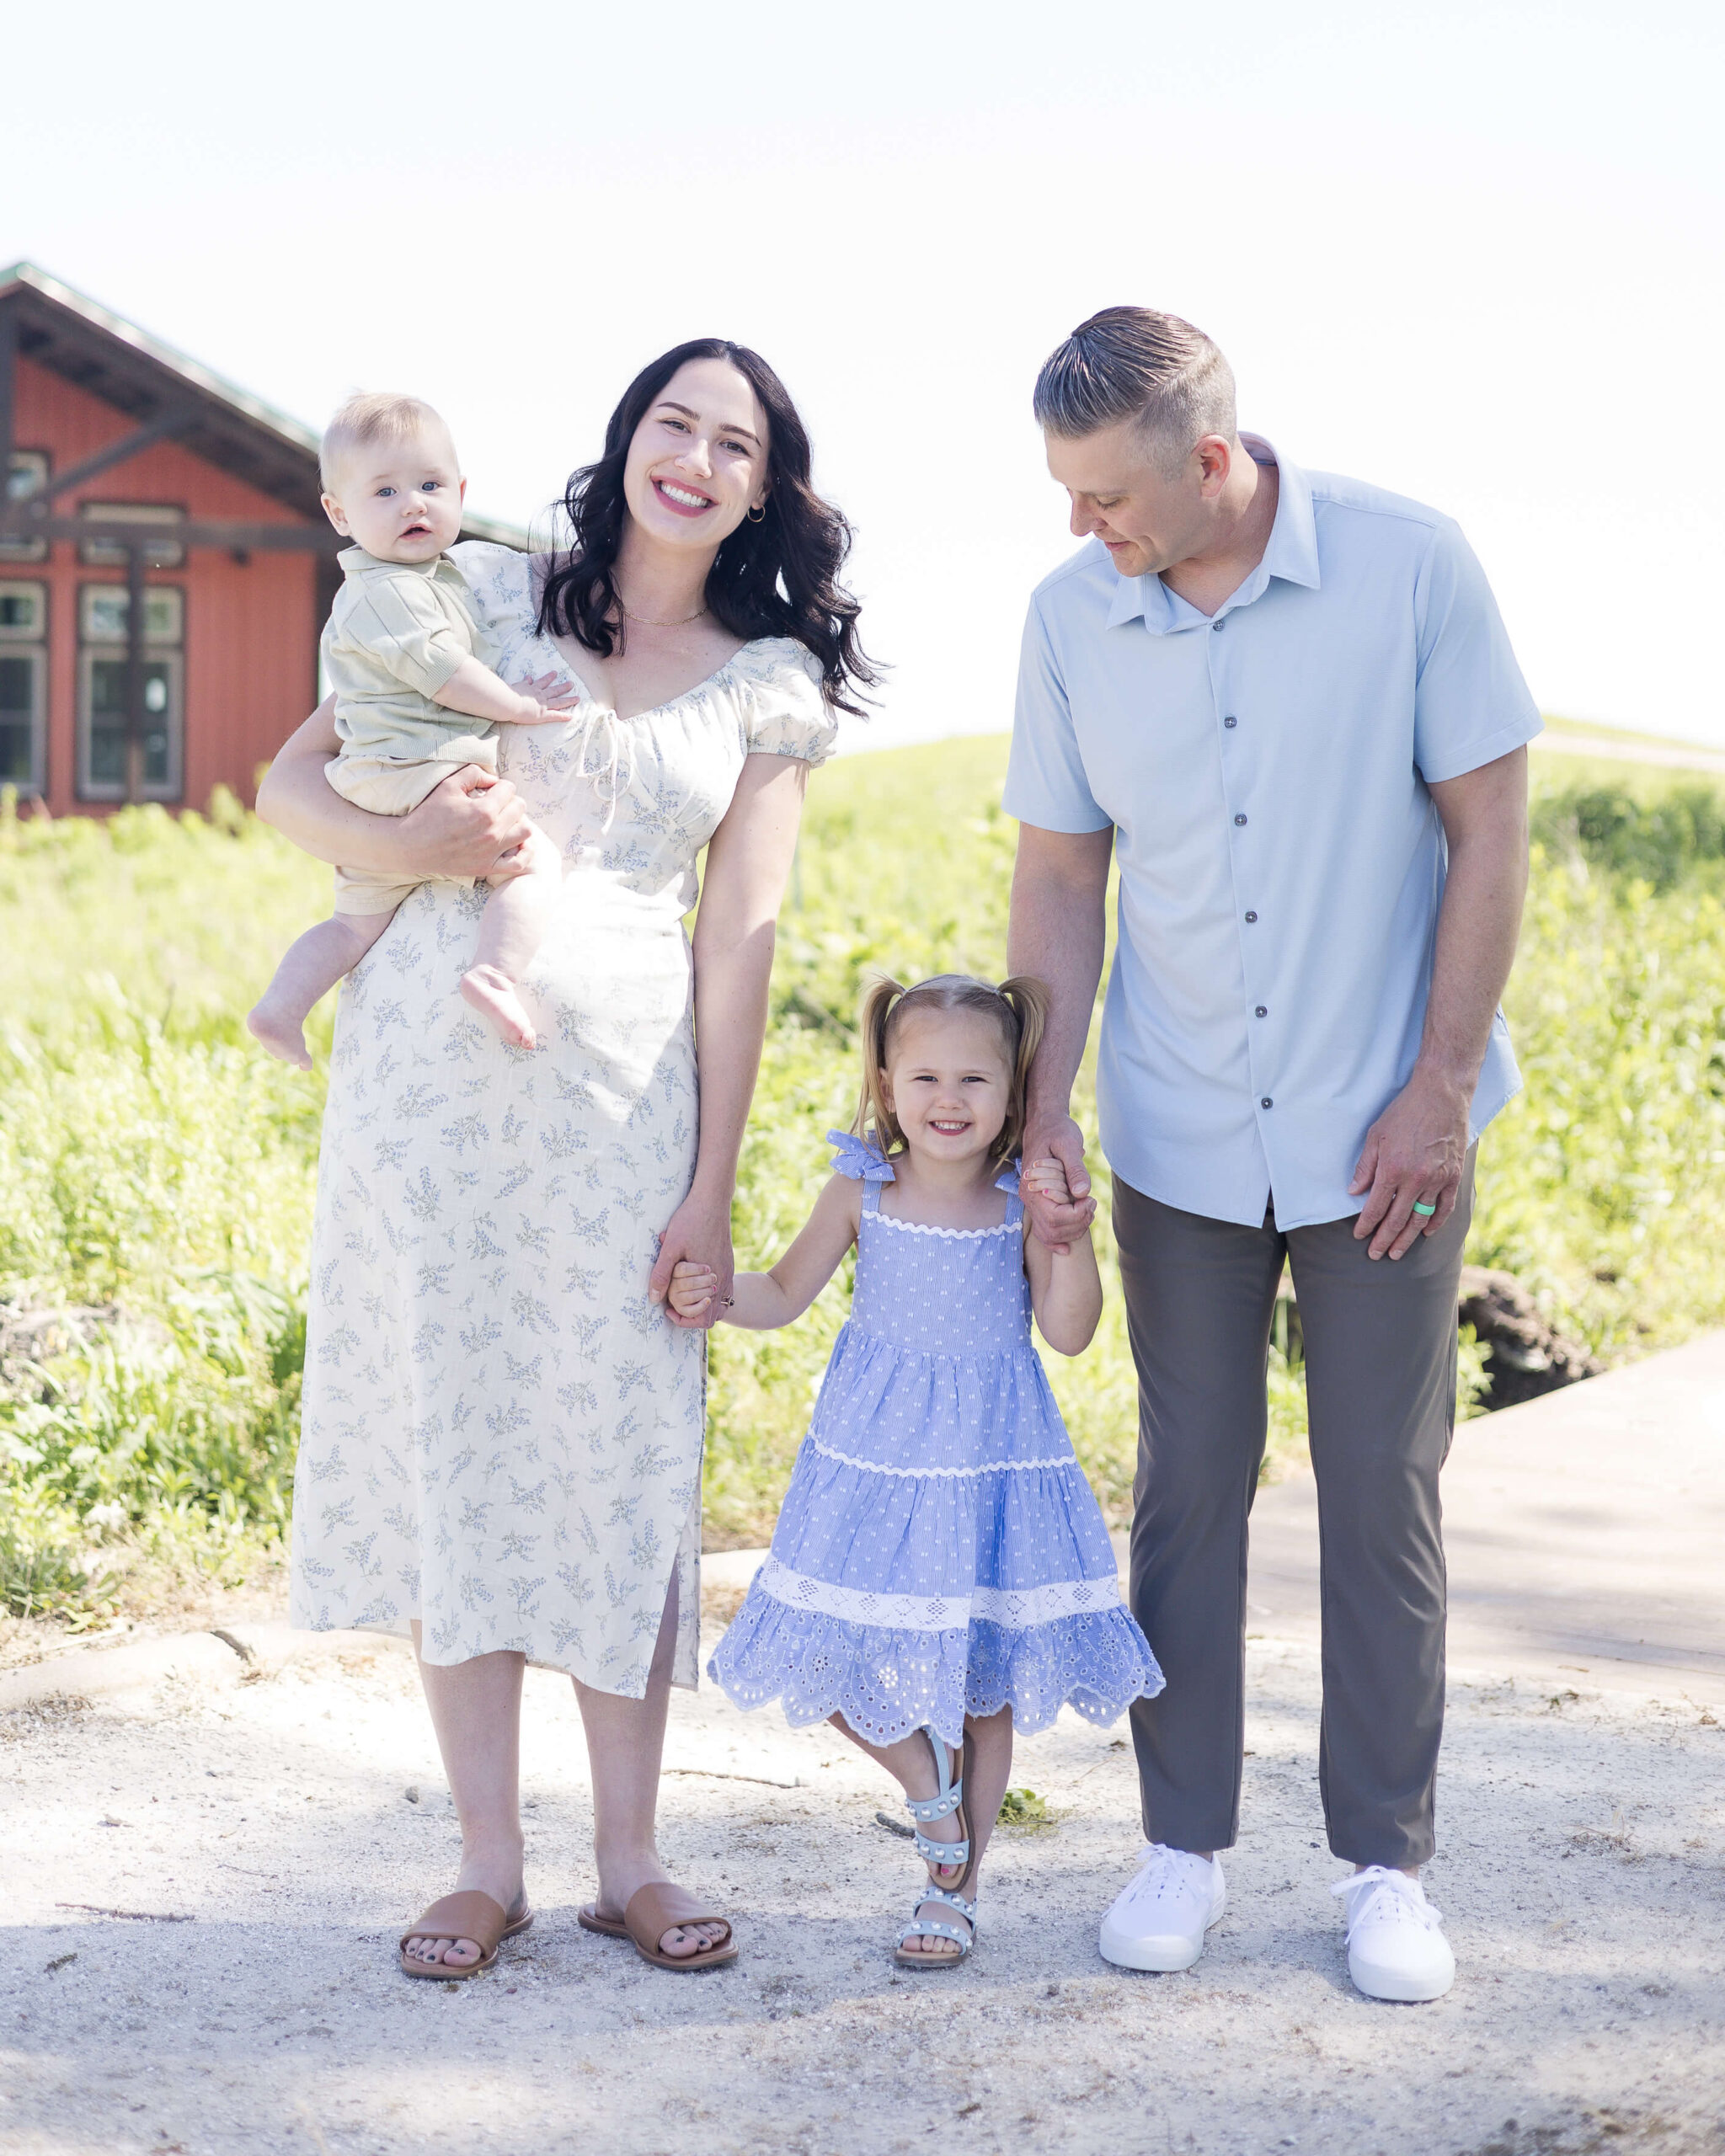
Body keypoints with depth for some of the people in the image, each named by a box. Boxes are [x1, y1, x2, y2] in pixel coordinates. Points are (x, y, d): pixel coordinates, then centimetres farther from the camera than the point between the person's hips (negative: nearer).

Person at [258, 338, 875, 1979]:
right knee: (447, 1435, 3)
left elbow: (738, 936, 3)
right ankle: (487, 1862, 14)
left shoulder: (771, 686, 8)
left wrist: (713, 1183, -2)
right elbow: (291, 779, 7)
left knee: (622, 1451, 1)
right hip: (426, 1059, 1)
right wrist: (405, 844, -15)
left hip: (620, 1075, 0)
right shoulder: (489, 595, 8)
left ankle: (628, 1859, 15)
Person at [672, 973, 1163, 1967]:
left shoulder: (1025, 1199, -5)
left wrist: (1067, 1231, -20)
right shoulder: (863, 1194, -3)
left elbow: (1071, 1332, -8)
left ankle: (956, 1891, 24)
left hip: (990, 1465, -1)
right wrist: (716, 1297, -10)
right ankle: (924, 1778, 28)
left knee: (986, 1686, 7)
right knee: (831, 1663, -3)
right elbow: (786, 1293, 7)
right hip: (875, 1462, 1)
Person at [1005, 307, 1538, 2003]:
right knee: (1189, 1482, 8)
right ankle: (1184, 1842, 21)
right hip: (1180, 1135, 2)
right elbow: (1059, 876, 4)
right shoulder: (1071, 618, -4)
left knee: (1382, 1489, 4)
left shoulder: (1407, 563, -12)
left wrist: (1439, 1084, -9)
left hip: (1383, 1127, -2)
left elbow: (1489, 822, -7)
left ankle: (1386, 1864, 17)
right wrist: (1040, 1106, -3)